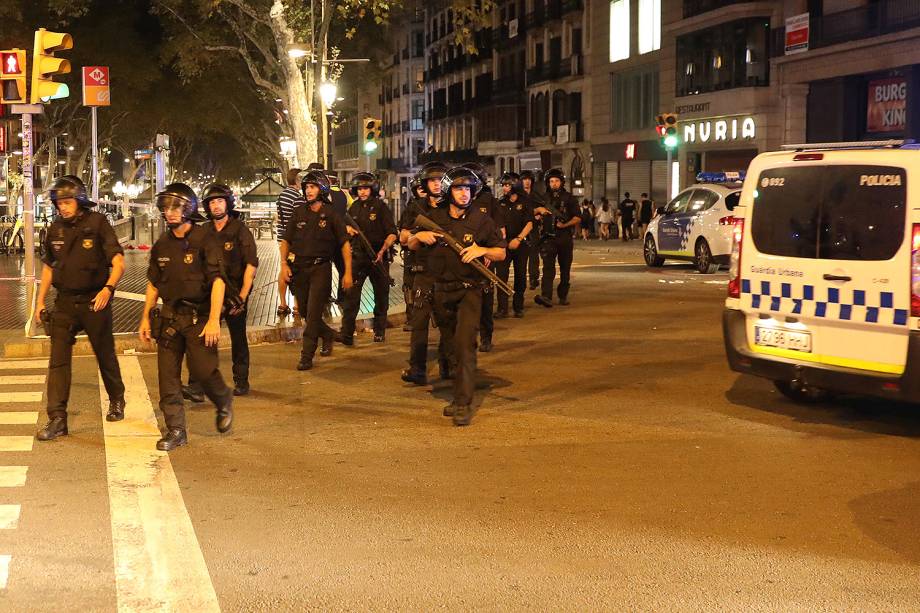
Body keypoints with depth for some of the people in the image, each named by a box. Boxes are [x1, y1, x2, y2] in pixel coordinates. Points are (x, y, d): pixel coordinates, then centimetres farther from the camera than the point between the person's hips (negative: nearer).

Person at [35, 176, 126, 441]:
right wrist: (40, 301, 13)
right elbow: (48, 267, 18)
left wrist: (108, 288, -29)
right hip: (65, 302, 3)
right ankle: (57, 419, -7)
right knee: (58, 360, -6)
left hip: (94, 301, -3)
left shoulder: (97, 223, -9)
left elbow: (118, 263, -13)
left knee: (105, 356, 12)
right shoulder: (55, 229, 5)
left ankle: (117, 401, 35)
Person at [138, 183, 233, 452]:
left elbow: (217, 281, -14)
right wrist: (146, 318, 14)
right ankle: (175, 430, 10)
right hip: (169, 317, 5)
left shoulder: (204, 240, -10)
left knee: (203, 370, -9)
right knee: (167, 375, 1)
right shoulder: (162, 244, 9)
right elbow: (153, 283, 18)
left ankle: (224, 403, 23)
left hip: (199, 316, -5)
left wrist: (214, 320, -21)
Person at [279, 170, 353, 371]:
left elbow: (345, 244, 0)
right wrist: (284, 263, -4)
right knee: (305, 312, 11)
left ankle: (306, 356, -6)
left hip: (321, 268, -4)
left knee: (313, 314, -10)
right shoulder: (299, 213, 6)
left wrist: (348, 272, -5)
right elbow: (286, 241, 10)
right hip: (299, 269, 4)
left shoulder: (331, 215, -3)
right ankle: (328, 335, 37)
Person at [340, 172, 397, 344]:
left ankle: (379, 330, 23)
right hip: (357, 257, 3)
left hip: (378, 257, -3)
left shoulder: (381, 208, -6)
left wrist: (382, 251, -26)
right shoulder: (355, 207, 9)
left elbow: (392, 234, -11)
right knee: (351, 294, -9)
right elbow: (348, 224, 26)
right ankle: (347, 334, -12)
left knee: (381, 296, 8)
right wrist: (348, 228, 1)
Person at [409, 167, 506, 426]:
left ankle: (463, 404, -17)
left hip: (469, 290, -4)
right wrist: (419, 236, -6)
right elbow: (411, 245, 16)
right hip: (442, 290, 5)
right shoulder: (435, 218, 6)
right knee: (452, 347, 14)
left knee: (465, 344, -16)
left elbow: (501, 253, 0)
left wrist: (482, 250, -19)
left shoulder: (481, 220, -4)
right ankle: (461, 395, 29)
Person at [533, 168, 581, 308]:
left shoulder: (569, 198, 6)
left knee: (565, 269, 7)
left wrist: (565, 225, -16)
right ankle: (546, 296, -30)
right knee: (548, 266, -16)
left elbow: (578, 218, 0)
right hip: (548, 238, 0)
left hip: (565, 238, 0)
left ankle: (563, 296, 21)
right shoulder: (543, 198, 13)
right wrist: (538, 209, -2)